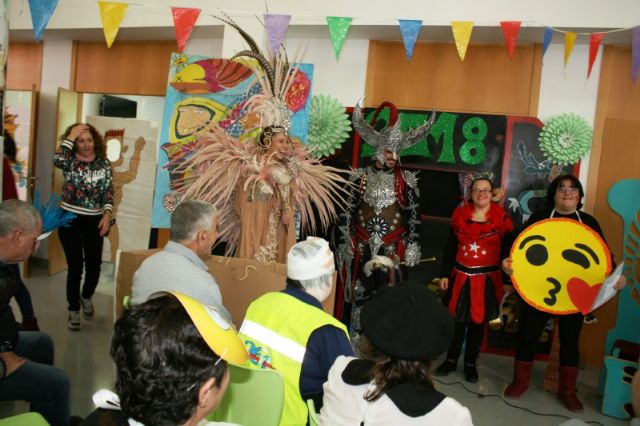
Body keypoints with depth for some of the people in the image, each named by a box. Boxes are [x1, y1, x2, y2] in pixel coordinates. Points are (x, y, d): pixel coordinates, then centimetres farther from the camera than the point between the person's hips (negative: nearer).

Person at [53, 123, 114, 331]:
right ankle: (74, 310, 17)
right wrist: (71, 136, -21)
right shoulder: (70, 161, -3)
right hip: (70, 220, -2)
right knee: (75, 266, 0)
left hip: (94, 221, 2)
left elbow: (109, 191, 2)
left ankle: (86, 296, 36)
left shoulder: (104, 163, 3)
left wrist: (107, 214, -9)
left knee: (94, 265, 4)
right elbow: (57, 160, -28)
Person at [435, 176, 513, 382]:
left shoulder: (501, 219, -5)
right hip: (461, 276, 2)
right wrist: (444, 274, 3)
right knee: (456, 320, 8)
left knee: (478, 322, 9)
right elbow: (450, 248, 6)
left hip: (487, 278, -1)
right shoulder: (460, 216, 1)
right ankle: (451, 360, 24)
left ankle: (470, 363, 24)